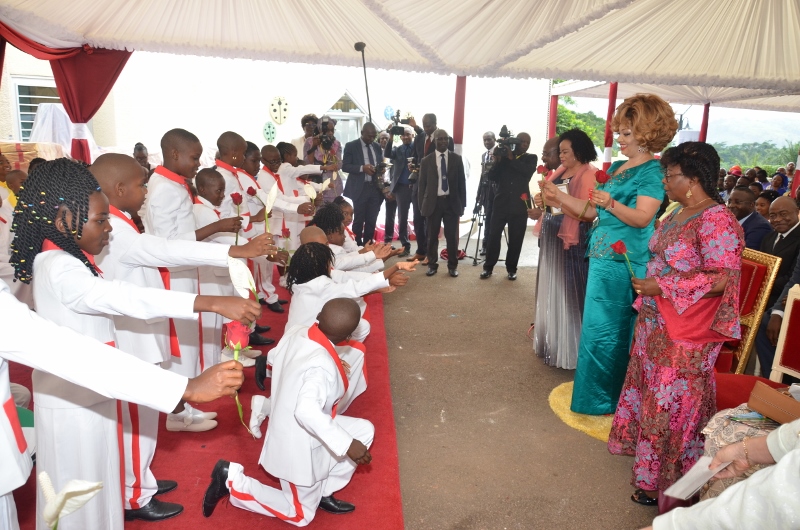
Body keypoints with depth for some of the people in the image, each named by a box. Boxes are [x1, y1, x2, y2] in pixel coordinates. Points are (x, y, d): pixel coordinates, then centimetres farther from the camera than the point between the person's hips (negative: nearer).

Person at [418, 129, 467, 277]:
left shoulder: (457, 159, 4)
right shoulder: (426, 161, 3)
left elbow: (462, 182, 5)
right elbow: (422, 185, 5)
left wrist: (462, 204, 2)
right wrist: (421, 206, 1)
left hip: (452, 202, 0)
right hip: (433, 202, 0)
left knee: (452, 236, 5)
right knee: (432, 237, 6)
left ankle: (453, 265, 17)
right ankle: (432, 265, 19)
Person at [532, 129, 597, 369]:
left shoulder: (589, 176, -11)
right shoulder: (560, 171, 13)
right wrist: (542, 202, -2)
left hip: (571, 241, -8)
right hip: (551, 238, 8)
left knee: (568, 291, -2)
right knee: (551, 288, 15)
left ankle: (569, 347, 9)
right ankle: (550, 338, 30)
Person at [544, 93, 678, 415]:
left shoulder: (653, 172, -9)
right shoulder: (617, 167, 15)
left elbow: (643, 218, -20)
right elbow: (592, 211, 15)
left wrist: (611, 204, -35)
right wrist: (559, 198, 6)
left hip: (625, 263, -8)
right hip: (603, 257, 9)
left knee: (607, 330, 0)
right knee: (598, 327, 16)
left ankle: (606, 400, 16)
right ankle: (595, 391, 31)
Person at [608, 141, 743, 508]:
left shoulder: (716, 221, -20)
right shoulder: (678, 215, 8)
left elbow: (721, 279, -26)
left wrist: (662, 287, -23)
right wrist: (646, 284, 10)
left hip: (686, 334, -8)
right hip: (656, 323, 8)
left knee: (673, 405, 3)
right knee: (651, 390, 20)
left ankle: (666, 482, 20)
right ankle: (643, 447, 39)